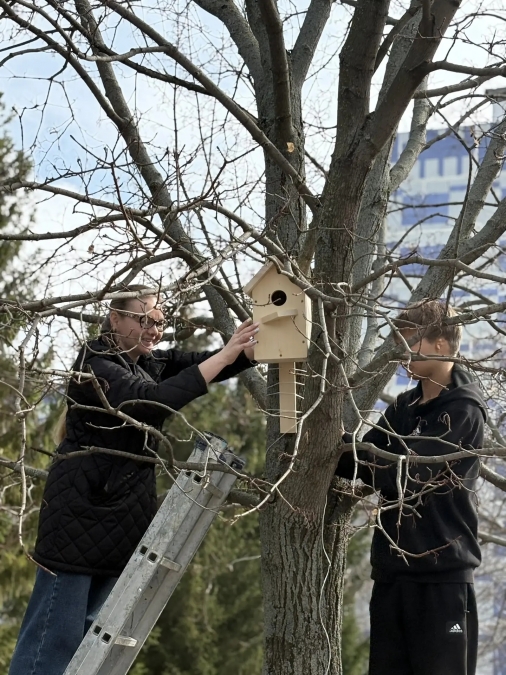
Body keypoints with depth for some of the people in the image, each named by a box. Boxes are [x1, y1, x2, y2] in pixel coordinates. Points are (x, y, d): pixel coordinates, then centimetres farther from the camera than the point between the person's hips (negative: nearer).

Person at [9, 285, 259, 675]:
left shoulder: (149, 364, 12)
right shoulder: (95, 365, -15)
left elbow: (199, 364, 1)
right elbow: (151, 402, -31)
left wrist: (263, 344, -18)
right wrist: (224, 355, -32)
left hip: (122, 517, 9)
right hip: (83, 513, -9)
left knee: (89, 633, 12)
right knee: (56, 633, -8)